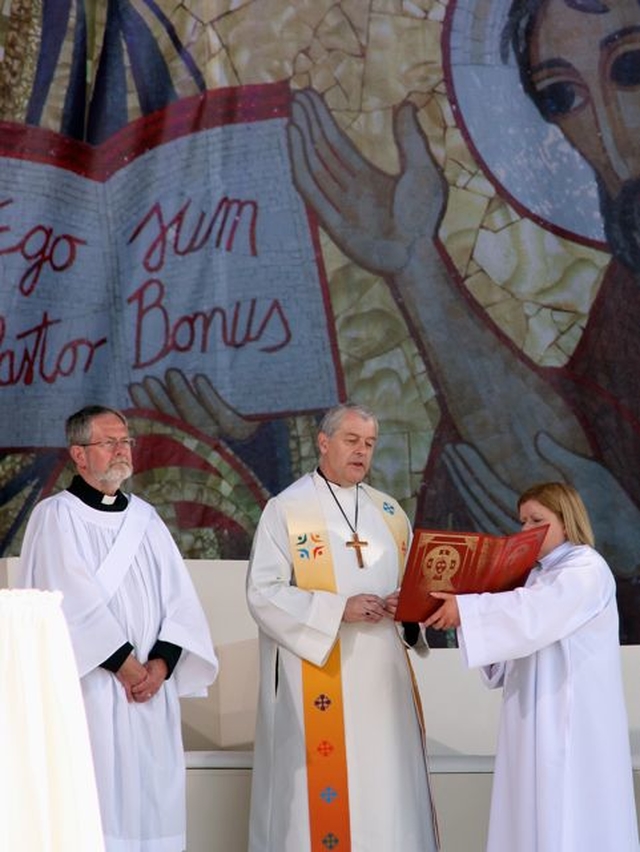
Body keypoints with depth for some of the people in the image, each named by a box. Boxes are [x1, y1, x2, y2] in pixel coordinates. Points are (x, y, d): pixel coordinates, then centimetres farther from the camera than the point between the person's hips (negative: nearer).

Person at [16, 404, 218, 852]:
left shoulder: (145, 517, 15)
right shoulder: (56, 516, -2)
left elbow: (180, 598, 8)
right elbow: (74, 605, -12)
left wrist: (160, 664, -7)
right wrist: (127, 667, -11)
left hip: (153, 694, 5)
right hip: (90, 693, -5)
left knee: (154, 805, 4)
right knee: (98, 811, -8)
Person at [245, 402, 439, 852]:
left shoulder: (389, 511, 14)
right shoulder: (286, 509, -3)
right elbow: (263, 594, -9)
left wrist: (405, 603, -6)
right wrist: (339, 610, -17)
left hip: (382, 672, 5)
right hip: (315, 672, -5)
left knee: (386, 787, 3)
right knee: (319, 791, -6)